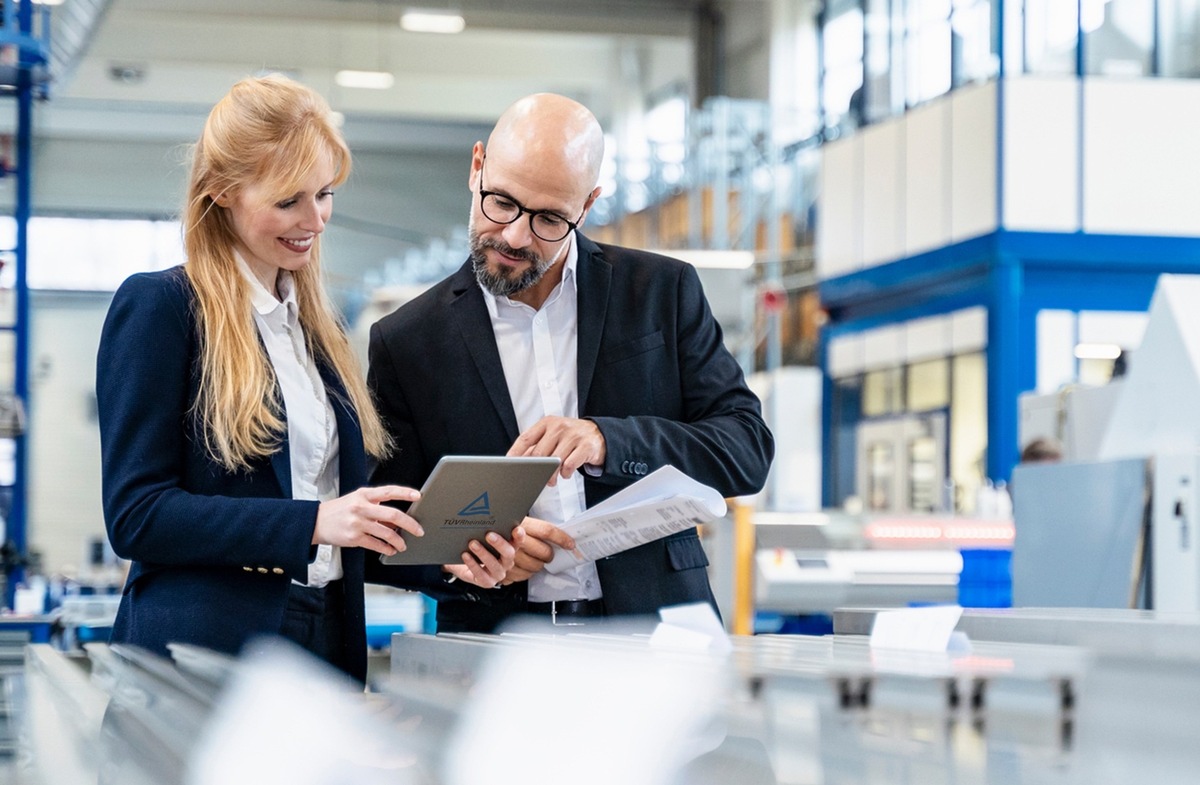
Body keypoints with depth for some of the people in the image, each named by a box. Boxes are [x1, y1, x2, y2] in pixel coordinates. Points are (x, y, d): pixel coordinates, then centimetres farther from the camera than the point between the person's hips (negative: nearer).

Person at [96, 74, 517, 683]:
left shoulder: (316, 328, 17)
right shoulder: (159, 306, -5)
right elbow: (135, 514, -13)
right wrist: (315, 521, -20)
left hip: (329, 650, 6)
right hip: (204, 653, -6)